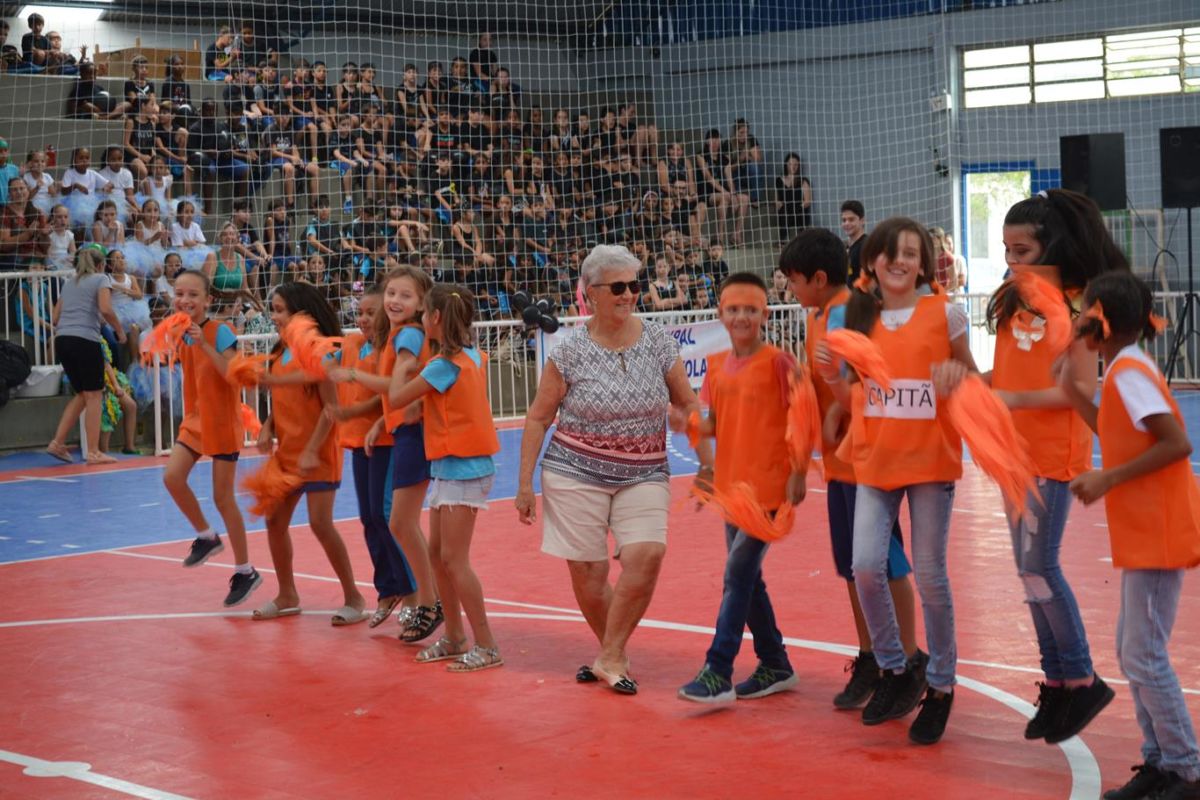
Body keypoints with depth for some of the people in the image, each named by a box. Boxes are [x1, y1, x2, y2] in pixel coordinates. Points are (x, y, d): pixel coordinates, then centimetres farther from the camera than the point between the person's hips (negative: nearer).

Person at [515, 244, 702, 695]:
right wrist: (525, 484, 0)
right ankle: (614, 655, 26)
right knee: (588, 573, 1)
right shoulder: (571, 352, -6)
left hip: (644, 475, 1)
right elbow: (538, 418, 1)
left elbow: (687, 404, 10)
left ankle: (610, 658, -5)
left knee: (646, 555, -20)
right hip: (577, 473, -1)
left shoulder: (658, 343, -1)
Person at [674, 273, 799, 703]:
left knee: (738, 575, -10)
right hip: (731, 485, 7)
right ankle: (775, 667, 26)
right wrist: (689, 425, -4)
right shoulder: (717, 365, 8)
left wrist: (798, 475, -14)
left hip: (769, 486, -7)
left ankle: (717, 674, -7)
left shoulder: (778, 362, -10)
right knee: (747, 578, 13)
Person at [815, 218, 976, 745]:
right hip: (874, 459, 3)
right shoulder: (859, 320, 8)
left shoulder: (944, 313, -1)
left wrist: (957, 374, -14)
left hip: (930, 458, -3)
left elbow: (972, 379, 9)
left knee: (930, 575, 1)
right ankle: (895, 669, 14)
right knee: (866, 566, -9)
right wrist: (832, 375, -7)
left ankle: (940, 686, 18)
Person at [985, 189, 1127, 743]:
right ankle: (1056, 680, 20)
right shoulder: (1012, 301, 9)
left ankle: (1080, 681, 6)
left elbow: (1083, 387, -16)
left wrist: (1017, 399, -23)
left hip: (1054, 453, -8)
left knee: (1038, 568, -8)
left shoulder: (1074, 305, -12)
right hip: (1014, 449, 8)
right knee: (1030, 569, 11)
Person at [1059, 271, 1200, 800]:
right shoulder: (1126, 370, 12)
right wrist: (1073, 392, 13)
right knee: (1132, 651, 13)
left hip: (1157, 534, -10)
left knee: (1144, 656, -7)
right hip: (1143, 532, 10)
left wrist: (1108, 480, -22)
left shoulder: (1129, 373, -16)